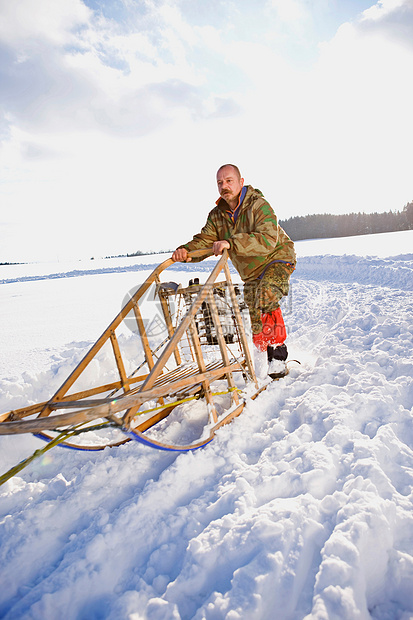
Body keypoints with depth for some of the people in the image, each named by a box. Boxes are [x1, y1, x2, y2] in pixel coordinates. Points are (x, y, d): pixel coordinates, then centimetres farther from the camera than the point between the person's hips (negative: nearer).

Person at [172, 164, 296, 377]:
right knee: (257, 328, 8)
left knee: (266, 297, -36)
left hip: (277, 260, -6)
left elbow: (267, 240, -37)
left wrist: (231, 243, -49)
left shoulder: (259, 205, -22)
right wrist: (186, 250, -33)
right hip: (250, 272, 6)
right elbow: (204, 240, -10)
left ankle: (278, 352, -25)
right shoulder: (217, 215, -2)